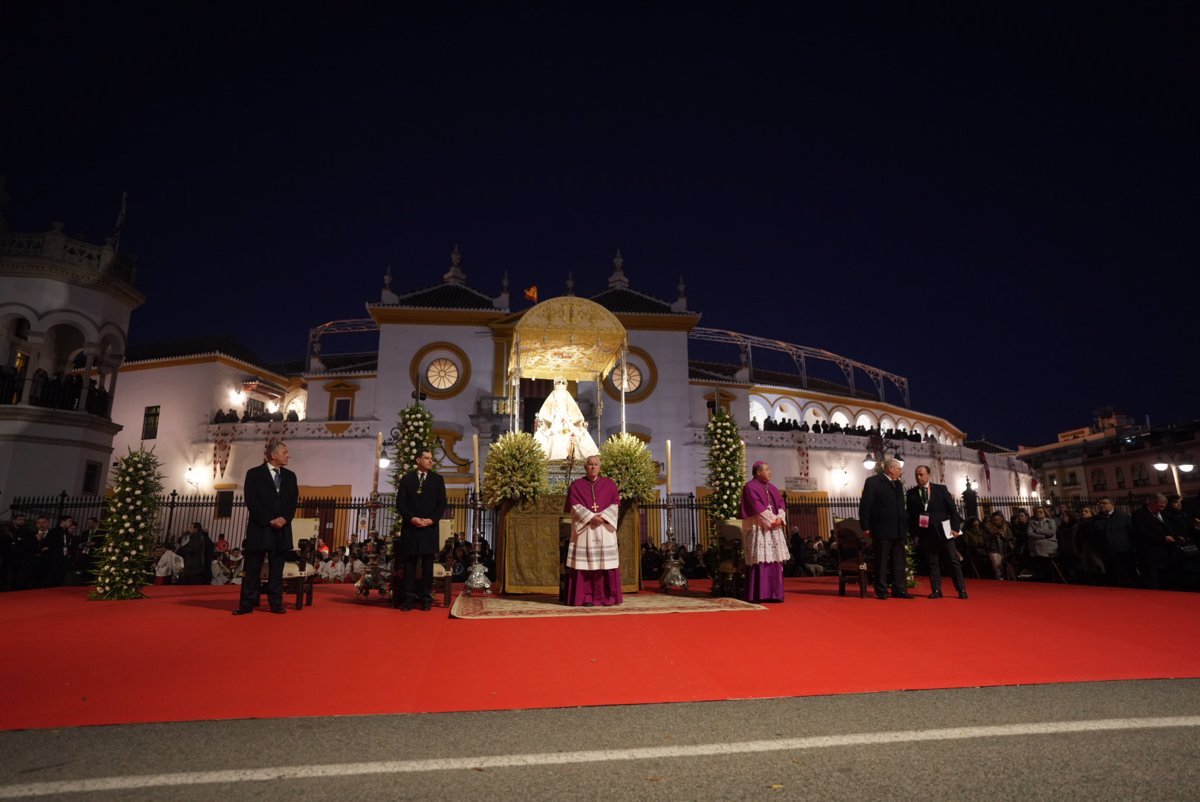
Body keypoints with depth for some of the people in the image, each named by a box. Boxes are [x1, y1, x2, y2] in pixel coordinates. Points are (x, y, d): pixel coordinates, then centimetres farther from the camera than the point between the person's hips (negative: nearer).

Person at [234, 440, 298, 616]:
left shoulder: (289, 476, 13)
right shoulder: (254, 474, 0)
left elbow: (293, 501, 8)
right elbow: (251, 502, -7)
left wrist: (285, 518, -10)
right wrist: (269, 521, -13)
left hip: (282, 529, 3)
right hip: (260, 528, -3)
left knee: (277, 569, 5)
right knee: (252, 569, 1)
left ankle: (276, 604, 8)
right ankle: (247, 604, 7)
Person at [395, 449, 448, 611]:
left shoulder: (437, 479, 10)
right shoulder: (406, 479, 9)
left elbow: (442, 504, 5)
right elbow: (400, 503, 2)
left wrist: (431, 519, -9)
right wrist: (411, 518, -12)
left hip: (430, 527, 0)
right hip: (410, 527, 0)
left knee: (428, 564, 2)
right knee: (409, 563, 1)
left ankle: (426, 598, 6)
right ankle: (409, 598, 5)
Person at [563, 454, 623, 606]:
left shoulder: (609, 484, 9)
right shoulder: (576, 485, 5)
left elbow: (615, 504, 2)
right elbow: (575, 506, -5)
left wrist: (602, 517, -13)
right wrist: (591, 517, -17)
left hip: (605, 528, 2)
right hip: (584, 528, -1)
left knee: (606, 562, -1)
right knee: (585, 562, -5)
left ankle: (607, 597, 6)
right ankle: (586, 597, -2)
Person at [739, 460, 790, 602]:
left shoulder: (772, 488, 19)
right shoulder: (750, 487, -5)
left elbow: (781, 503, 10)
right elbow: (757, 507, -15)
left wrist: (780, 518, -8)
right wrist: (772, 520, -16)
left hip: (773, 528, 8)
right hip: (757, 528, -7)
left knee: (774, 559, 5)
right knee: (760, 560, -10)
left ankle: (773, 593, 9)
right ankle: (758, 594, -7)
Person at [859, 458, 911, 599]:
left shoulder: (898, 484, 18)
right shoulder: (873, 481, -4)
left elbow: (901, 506, 19)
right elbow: (865, 505, -8)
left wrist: (906, 525, 10)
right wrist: (866, 527, -13)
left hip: (898, 530, 7)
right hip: (882, 529, -7)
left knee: (898, 561, 8)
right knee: (882, 561, 0)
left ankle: (899, 589, 14)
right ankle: (881, 591, 5)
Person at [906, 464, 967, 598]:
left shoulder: (941, 489, 2)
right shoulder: (911, 493, 4)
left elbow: (952, 509, 2)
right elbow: (910, 515, 5)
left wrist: (955, 527, -5)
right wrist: (914, 533, -1)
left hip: (943, 530, -1)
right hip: (926, 533, 1)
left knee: (954, 560, 3)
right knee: (932, 562, 4)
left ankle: (961, 590, 11)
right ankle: (936, 590, 9)